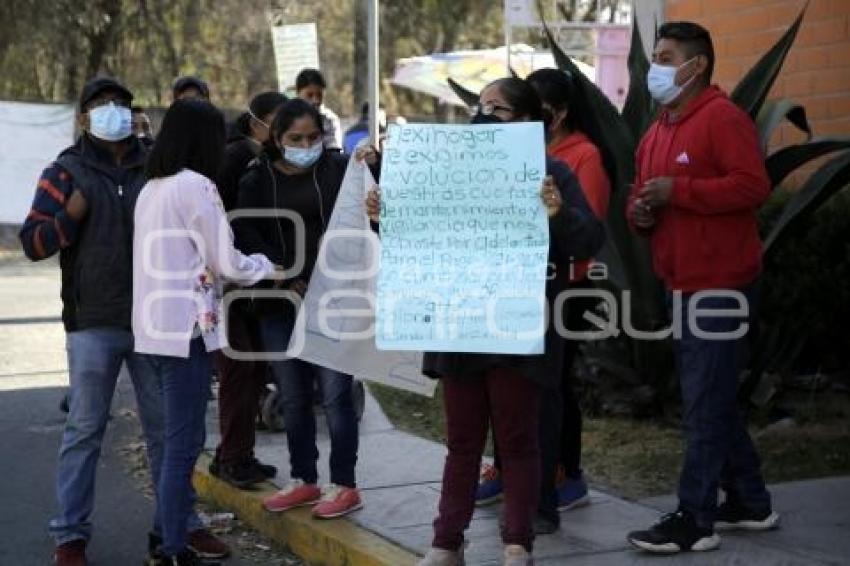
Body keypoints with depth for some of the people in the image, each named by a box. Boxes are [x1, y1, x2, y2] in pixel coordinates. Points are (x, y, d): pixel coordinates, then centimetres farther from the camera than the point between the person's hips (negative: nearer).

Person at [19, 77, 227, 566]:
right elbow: (33, 243, 0)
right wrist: (69, 217, -17)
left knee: (167, 425, 8)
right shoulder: (67, 172, 4)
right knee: (85, 429, 2)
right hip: (93, 323, -3)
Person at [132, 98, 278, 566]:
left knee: (175, 440, 14)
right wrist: (265, 265, 9)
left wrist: (232, 269, 16)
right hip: (185, 329, -9)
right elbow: (227, 264, -8)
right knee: (184, 444, -4)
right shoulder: (195, 185, -11)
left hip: (153, 328, 9)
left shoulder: (151, 188, 15)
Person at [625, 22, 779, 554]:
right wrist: (640, 211, 2)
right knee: (716, 400, 15)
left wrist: (678, 190, -22)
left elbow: (753, 185, -21)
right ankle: (750, 503, 27)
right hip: (685, 285, 10)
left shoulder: (723, 117, -11)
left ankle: (695, 520, -1)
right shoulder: (657, 132, 17)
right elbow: (646, 195, 25)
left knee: (705, 406, -7)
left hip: (720, 286, -10)